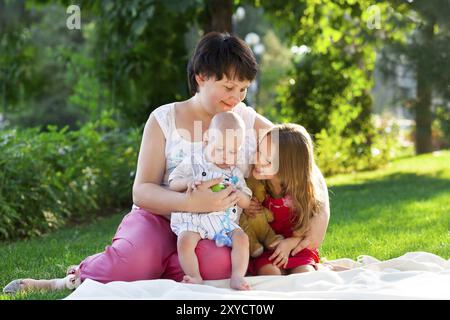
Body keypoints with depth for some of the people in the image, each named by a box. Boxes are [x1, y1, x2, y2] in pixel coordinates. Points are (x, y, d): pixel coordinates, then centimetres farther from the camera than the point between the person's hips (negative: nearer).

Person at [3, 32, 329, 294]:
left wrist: (319, 214, -9)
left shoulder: (252, 123, 5)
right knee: (135, 258, -38)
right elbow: (142, 191, -9)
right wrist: (191, 203, -28)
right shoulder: (164, 119, -1)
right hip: (160, 217, -2)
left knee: (218, 263, -36)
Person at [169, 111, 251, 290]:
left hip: (225, 220, 2)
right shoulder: (193, 163, 8)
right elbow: (172, 184, 6)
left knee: (241, 238, -23)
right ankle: (196, 278, -32)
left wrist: (236, 192, -10)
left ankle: (237, 277, -27)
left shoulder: (235, 172, 15)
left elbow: (246, 202, 13)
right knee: (185, 240, -31)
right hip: (193, 217, -2)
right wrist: (188, 182, -15)